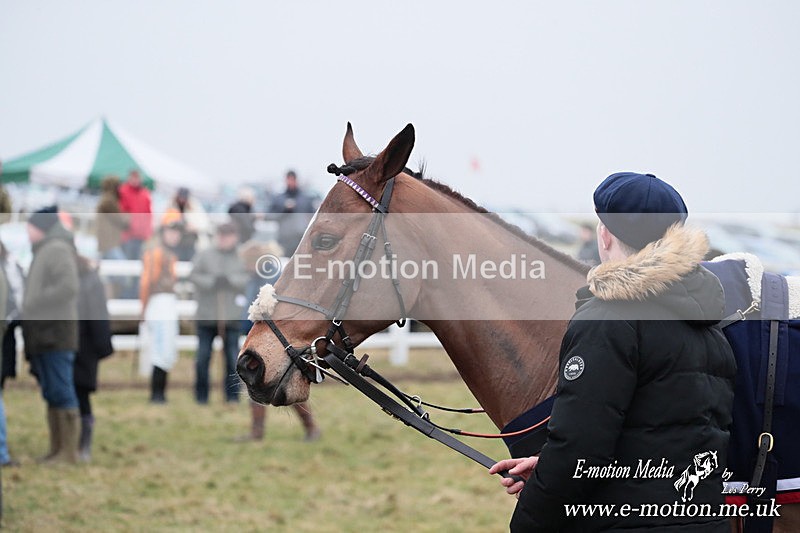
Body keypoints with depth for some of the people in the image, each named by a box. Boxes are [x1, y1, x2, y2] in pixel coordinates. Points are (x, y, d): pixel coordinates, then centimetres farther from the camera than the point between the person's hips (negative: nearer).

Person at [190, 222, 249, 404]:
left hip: (231, 317, 0)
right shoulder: (203, 255, 8)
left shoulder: (241, 258, 8)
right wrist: (212, 281, -15)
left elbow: (249, 279, -4)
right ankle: (201, 396, 11)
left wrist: (230, 280, -17)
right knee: (203, 357, 0)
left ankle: (232, 395, 7)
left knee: (233, 358, -3)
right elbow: (193, 275, -2)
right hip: (206, 315, 0)